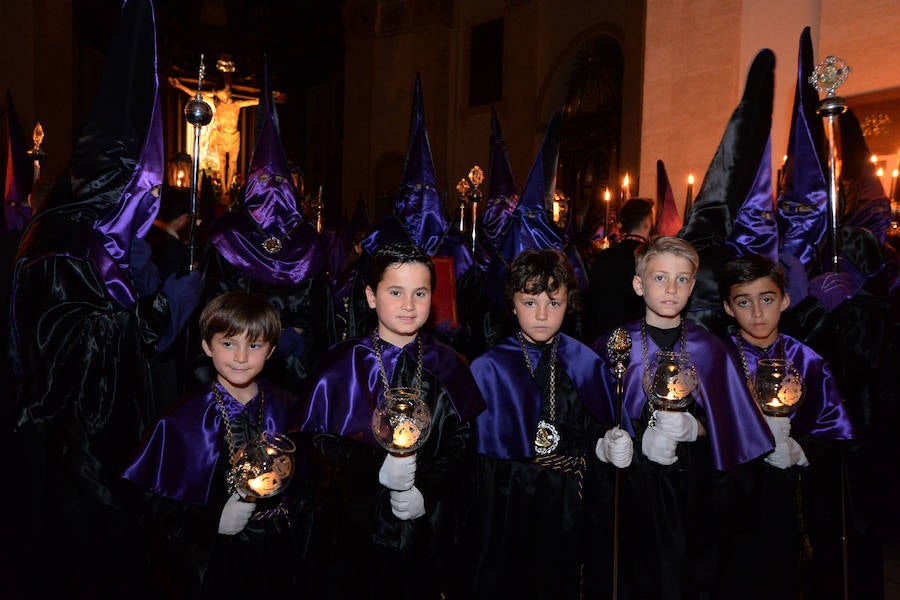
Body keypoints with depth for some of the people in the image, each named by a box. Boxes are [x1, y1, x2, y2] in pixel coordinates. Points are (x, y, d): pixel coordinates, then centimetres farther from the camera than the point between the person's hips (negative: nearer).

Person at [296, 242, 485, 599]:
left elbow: (462, 441, -1)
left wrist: (426, 491, -14)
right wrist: (377, 468, -21)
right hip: (355, 528, -1)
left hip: (428, 527, 2)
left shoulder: (446, 365, -1)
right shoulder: (343, 365, -6)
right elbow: (316, 440, -8)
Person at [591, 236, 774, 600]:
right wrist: (643, 439, -20)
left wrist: (692, 428, -17)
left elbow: (725, 424, 2)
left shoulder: (708, 349, -1)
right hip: (636, 483, -1)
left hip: (693, 482, 2)